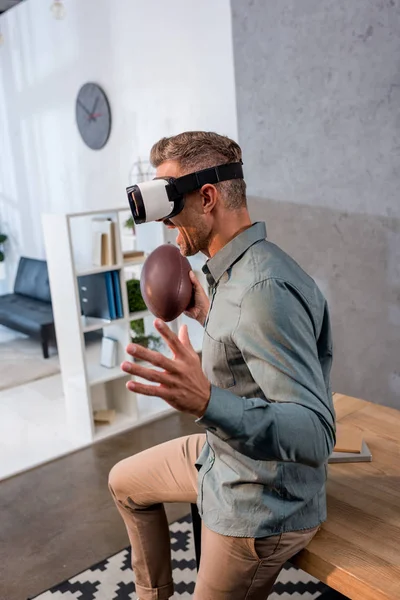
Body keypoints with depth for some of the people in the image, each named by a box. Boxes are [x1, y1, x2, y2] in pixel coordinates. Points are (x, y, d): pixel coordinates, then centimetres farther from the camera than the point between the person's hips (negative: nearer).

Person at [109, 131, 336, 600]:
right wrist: (207, 316, 7)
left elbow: (316, 435, -36)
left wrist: (206, 401, -49)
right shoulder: (235, 270, -1)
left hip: (260, 505, -10)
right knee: (125, 482, 27)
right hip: (220, 455, 10)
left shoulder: (265, 289, -33)